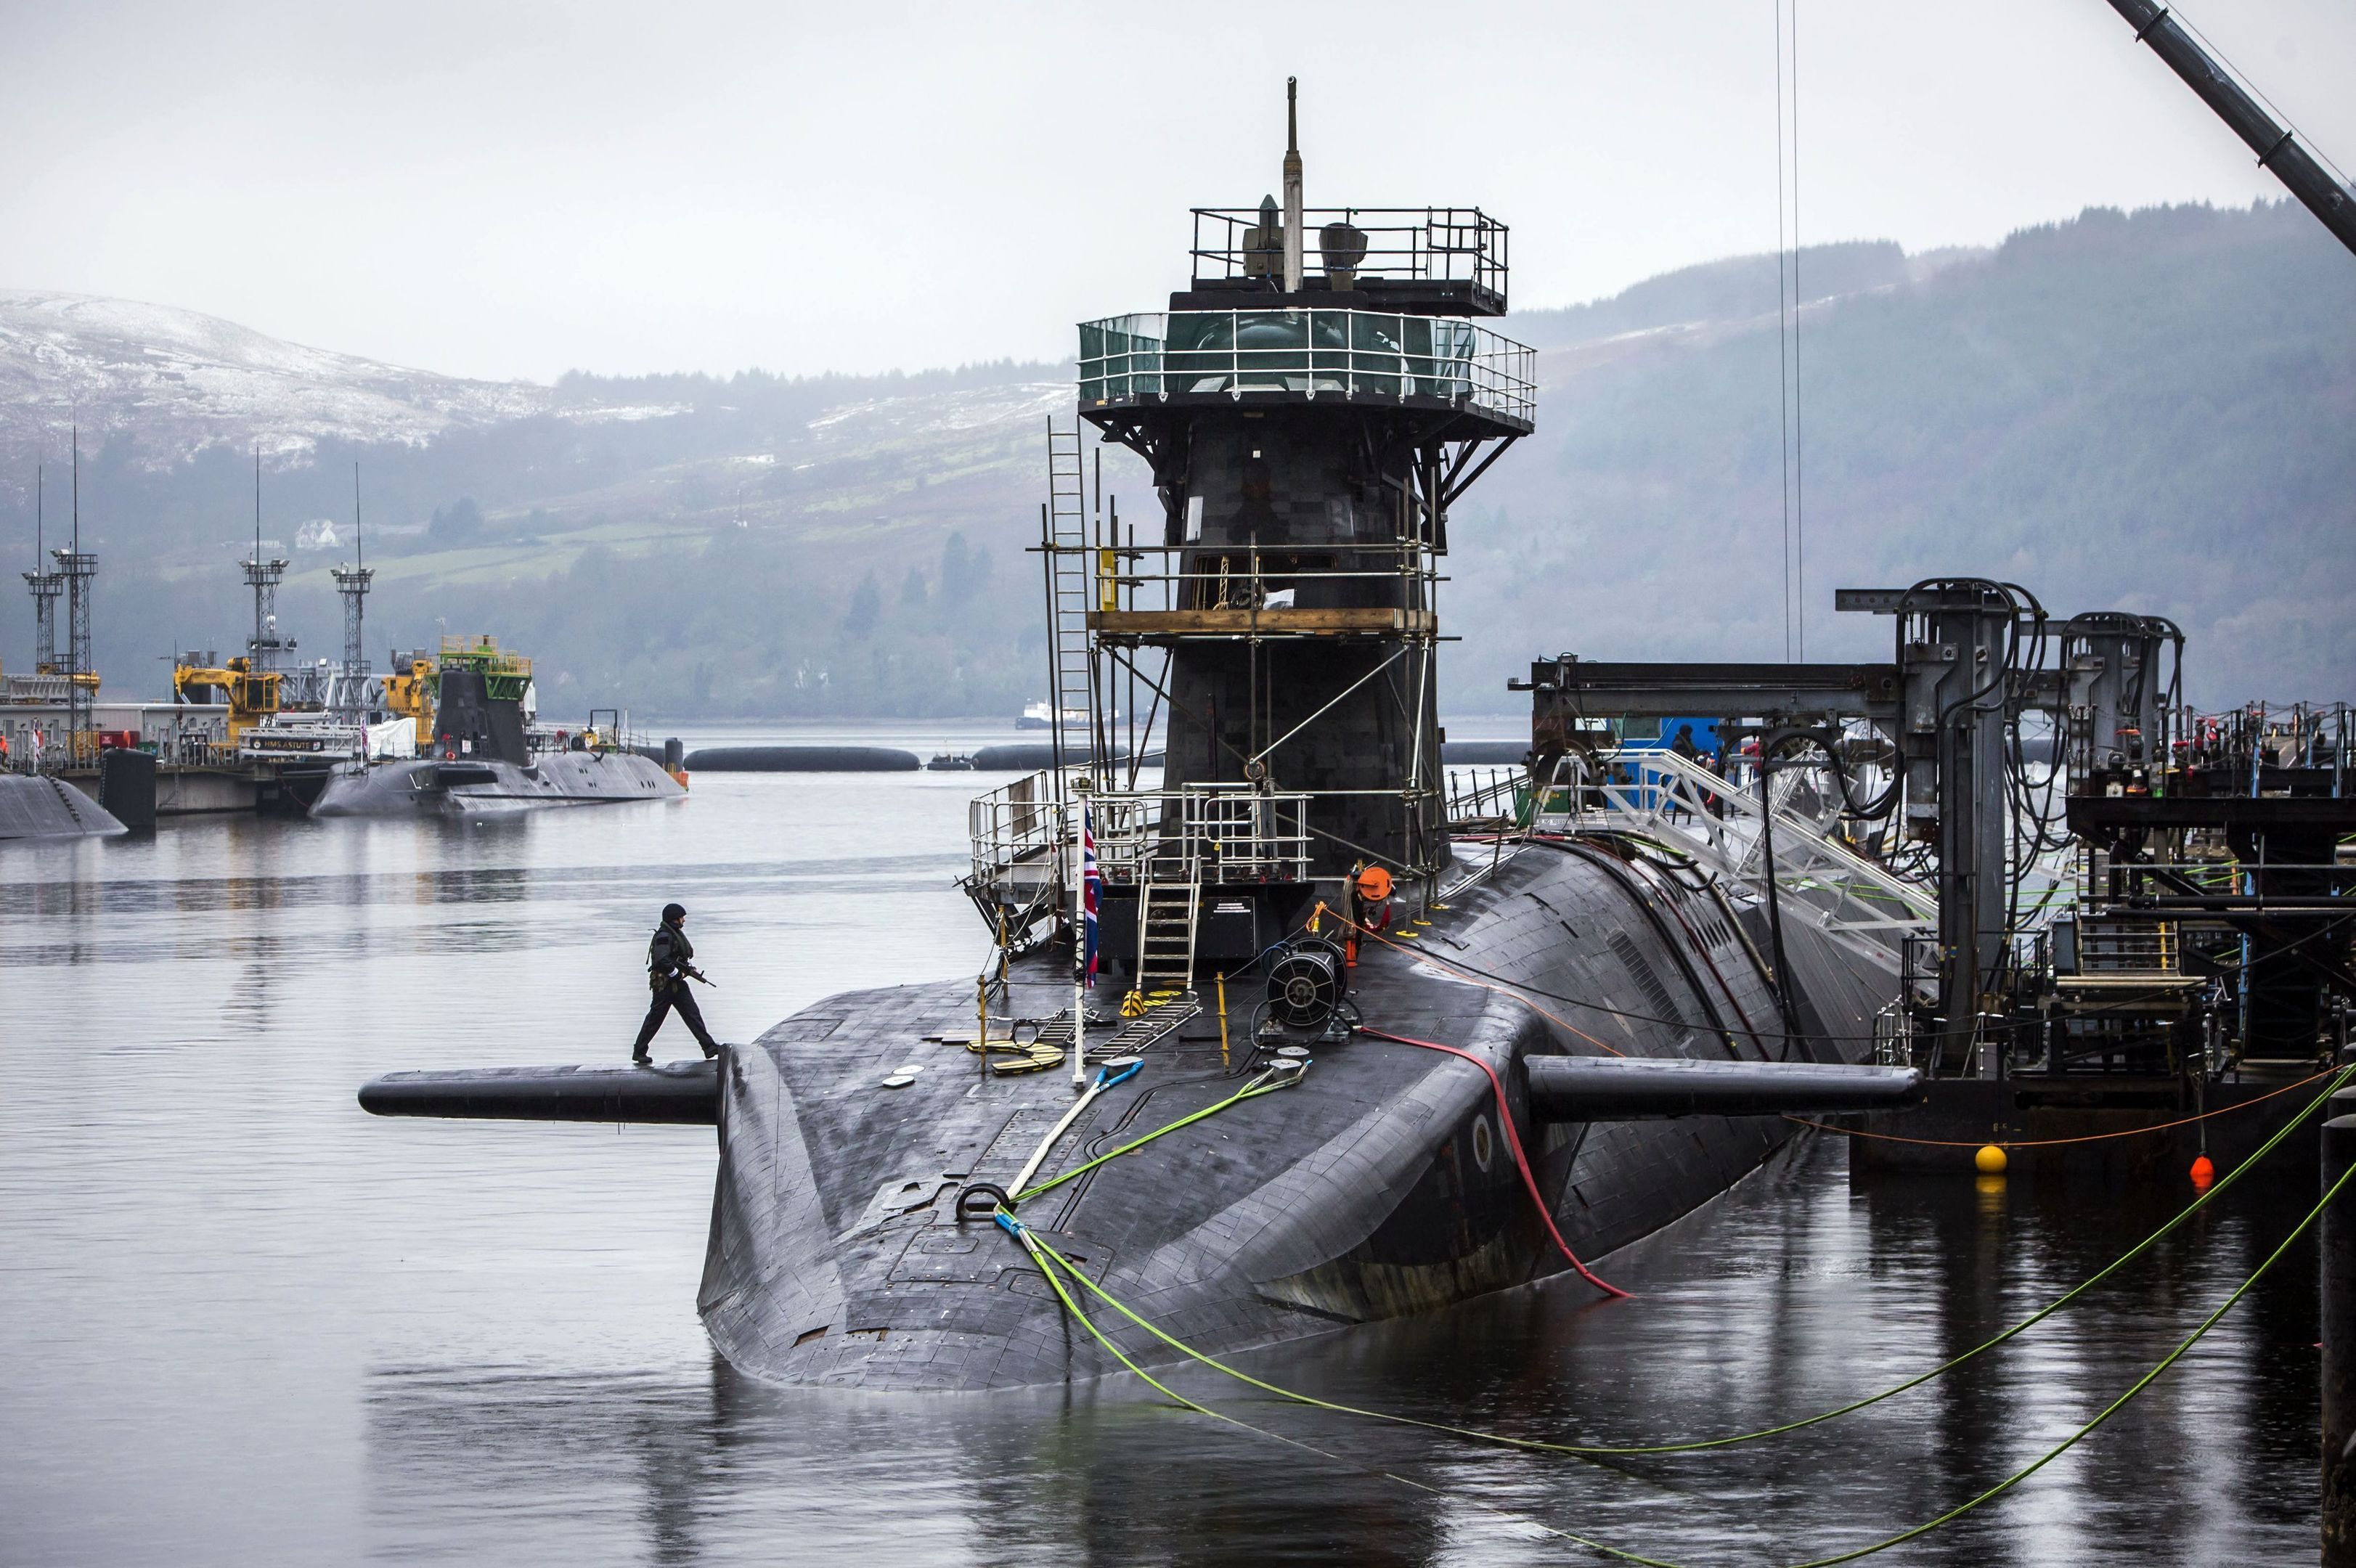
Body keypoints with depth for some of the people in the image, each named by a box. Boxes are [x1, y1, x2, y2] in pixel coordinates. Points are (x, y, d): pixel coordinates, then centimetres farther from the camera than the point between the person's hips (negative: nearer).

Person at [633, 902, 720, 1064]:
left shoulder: (677, 933, 13)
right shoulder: (664, 936, -17)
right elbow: (661, 961, -26)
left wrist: (691, 968, 7)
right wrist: (679, 973, -17)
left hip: (677, 983, 9)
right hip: (664, 983, -9)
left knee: (693, 1013, 1)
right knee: (655, 1018, 0)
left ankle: (709, 1046, -3)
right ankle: (639, 1052, 11)